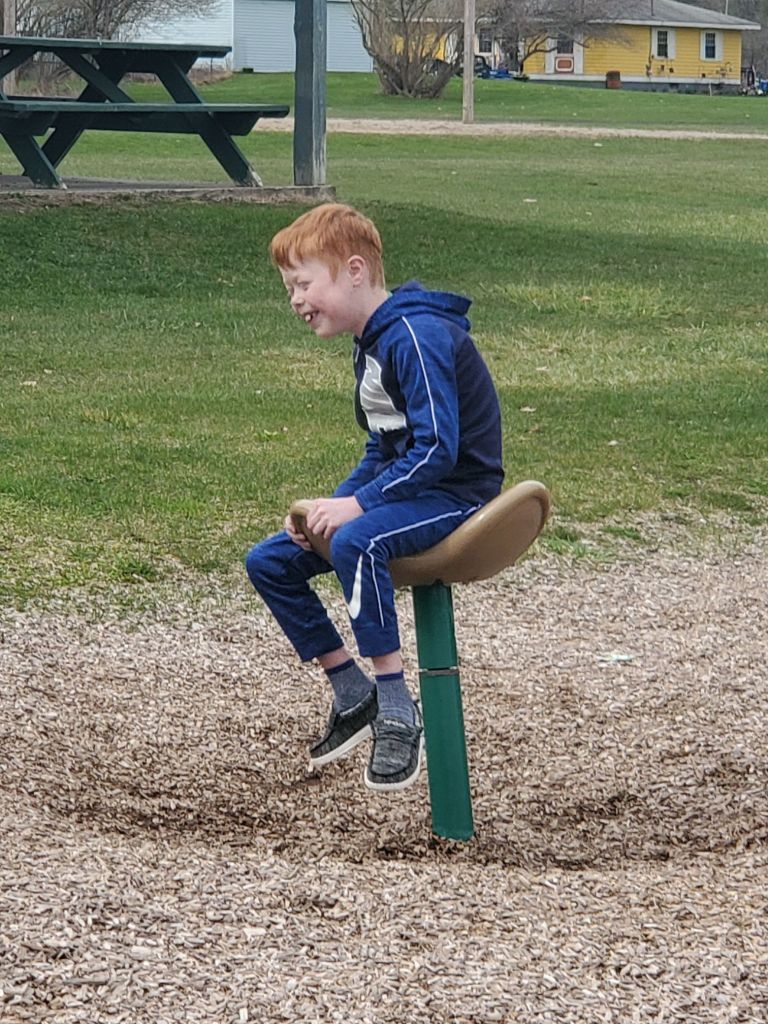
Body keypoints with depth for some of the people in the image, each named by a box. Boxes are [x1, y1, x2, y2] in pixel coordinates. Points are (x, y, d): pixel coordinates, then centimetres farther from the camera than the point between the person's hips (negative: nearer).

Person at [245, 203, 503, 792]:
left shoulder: (419, 336, -19)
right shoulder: (372, 344, 12)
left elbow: (437, 448, -26)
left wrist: (358, 504, -25)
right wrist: (333, 506, 2)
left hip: (457, 493, -10)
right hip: (407, 489, 10)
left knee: (356, 542, -38)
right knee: (269, 563, 5)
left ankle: (398, 713, -28)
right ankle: (352, 695, 13)